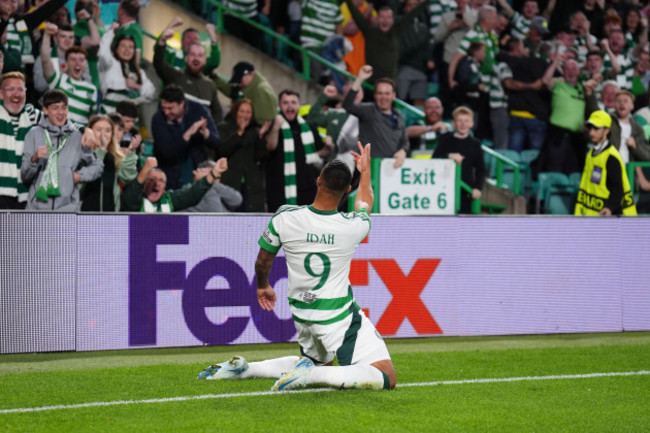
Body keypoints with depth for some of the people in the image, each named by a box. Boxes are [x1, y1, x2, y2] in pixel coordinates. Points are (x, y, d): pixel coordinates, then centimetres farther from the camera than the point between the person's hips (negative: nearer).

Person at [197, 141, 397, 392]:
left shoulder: (285, 218, -12)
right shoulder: (354, 227, -14)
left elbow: (263, 262, 5)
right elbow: (365, 201, 13)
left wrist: (263, 286, 28)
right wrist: (365, 169, 34)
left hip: (301, 314, 6)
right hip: (340, 317, -5)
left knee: (319, 363, 33)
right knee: (387, 378, -7)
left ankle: (243, 368, 19)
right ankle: (312, 374, -23)